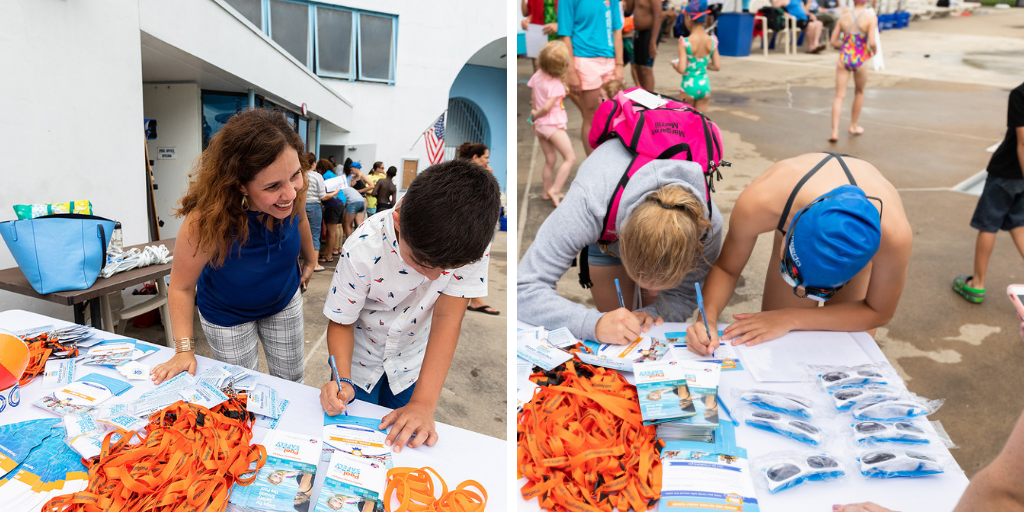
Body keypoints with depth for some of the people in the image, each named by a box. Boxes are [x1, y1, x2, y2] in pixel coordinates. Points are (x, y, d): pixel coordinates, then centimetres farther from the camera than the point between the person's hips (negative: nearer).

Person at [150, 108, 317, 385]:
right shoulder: (208, 221, -38)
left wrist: (310, 259, 15)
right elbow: (181, 287, -22)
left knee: (291, 381, 20)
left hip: (284, 300, 4)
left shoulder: (294, 191, -27)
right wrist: (185, 350, -24)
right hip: (228, 314, -3)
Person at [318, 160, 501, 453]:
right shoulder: (364, 249, -33)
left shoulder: (471, 241, -31)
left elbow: (447, 318, -30)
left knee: (403, 438, 14)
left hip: (412, 358, 1)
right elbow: (341, 322, -19)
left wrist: (423, 404, -33)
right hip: (361, 355, -1)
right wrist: (342, 380, -35)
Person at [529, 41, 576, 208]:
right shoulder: (556, 85, -18)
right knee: (570, 158, -2)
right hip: (553, 124, -8)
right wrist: (536, 115, -5)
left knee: (550, 159, 17)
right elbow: (547, 107, -23)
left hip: (540, 125, 8)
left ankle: (547, 191, 24)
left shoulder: (537, 75, 2)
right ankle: (555, 190, -9)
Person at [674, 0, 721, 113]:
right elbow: (717, 67, -1)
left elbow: (681, 69, -21)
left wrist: (675, 65, 0)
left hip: (689, 86, -4)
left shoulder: (685, 42, -17)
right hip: (705, 85, 4)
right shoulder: (712, 41, -4)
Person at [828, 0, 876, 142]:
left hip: (844, 58, 2)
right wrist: (873, 50, 6)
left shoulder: (843, 17, 2)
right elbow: (872, 42, -16)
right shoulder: (871, 18, -8)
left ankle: (834, 131, -11)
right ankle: (853, 126, 32)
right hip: (860, 60, -2)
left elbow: (833, 41, 4)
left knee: (839, 96, 1)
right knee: (859, 92, 22)